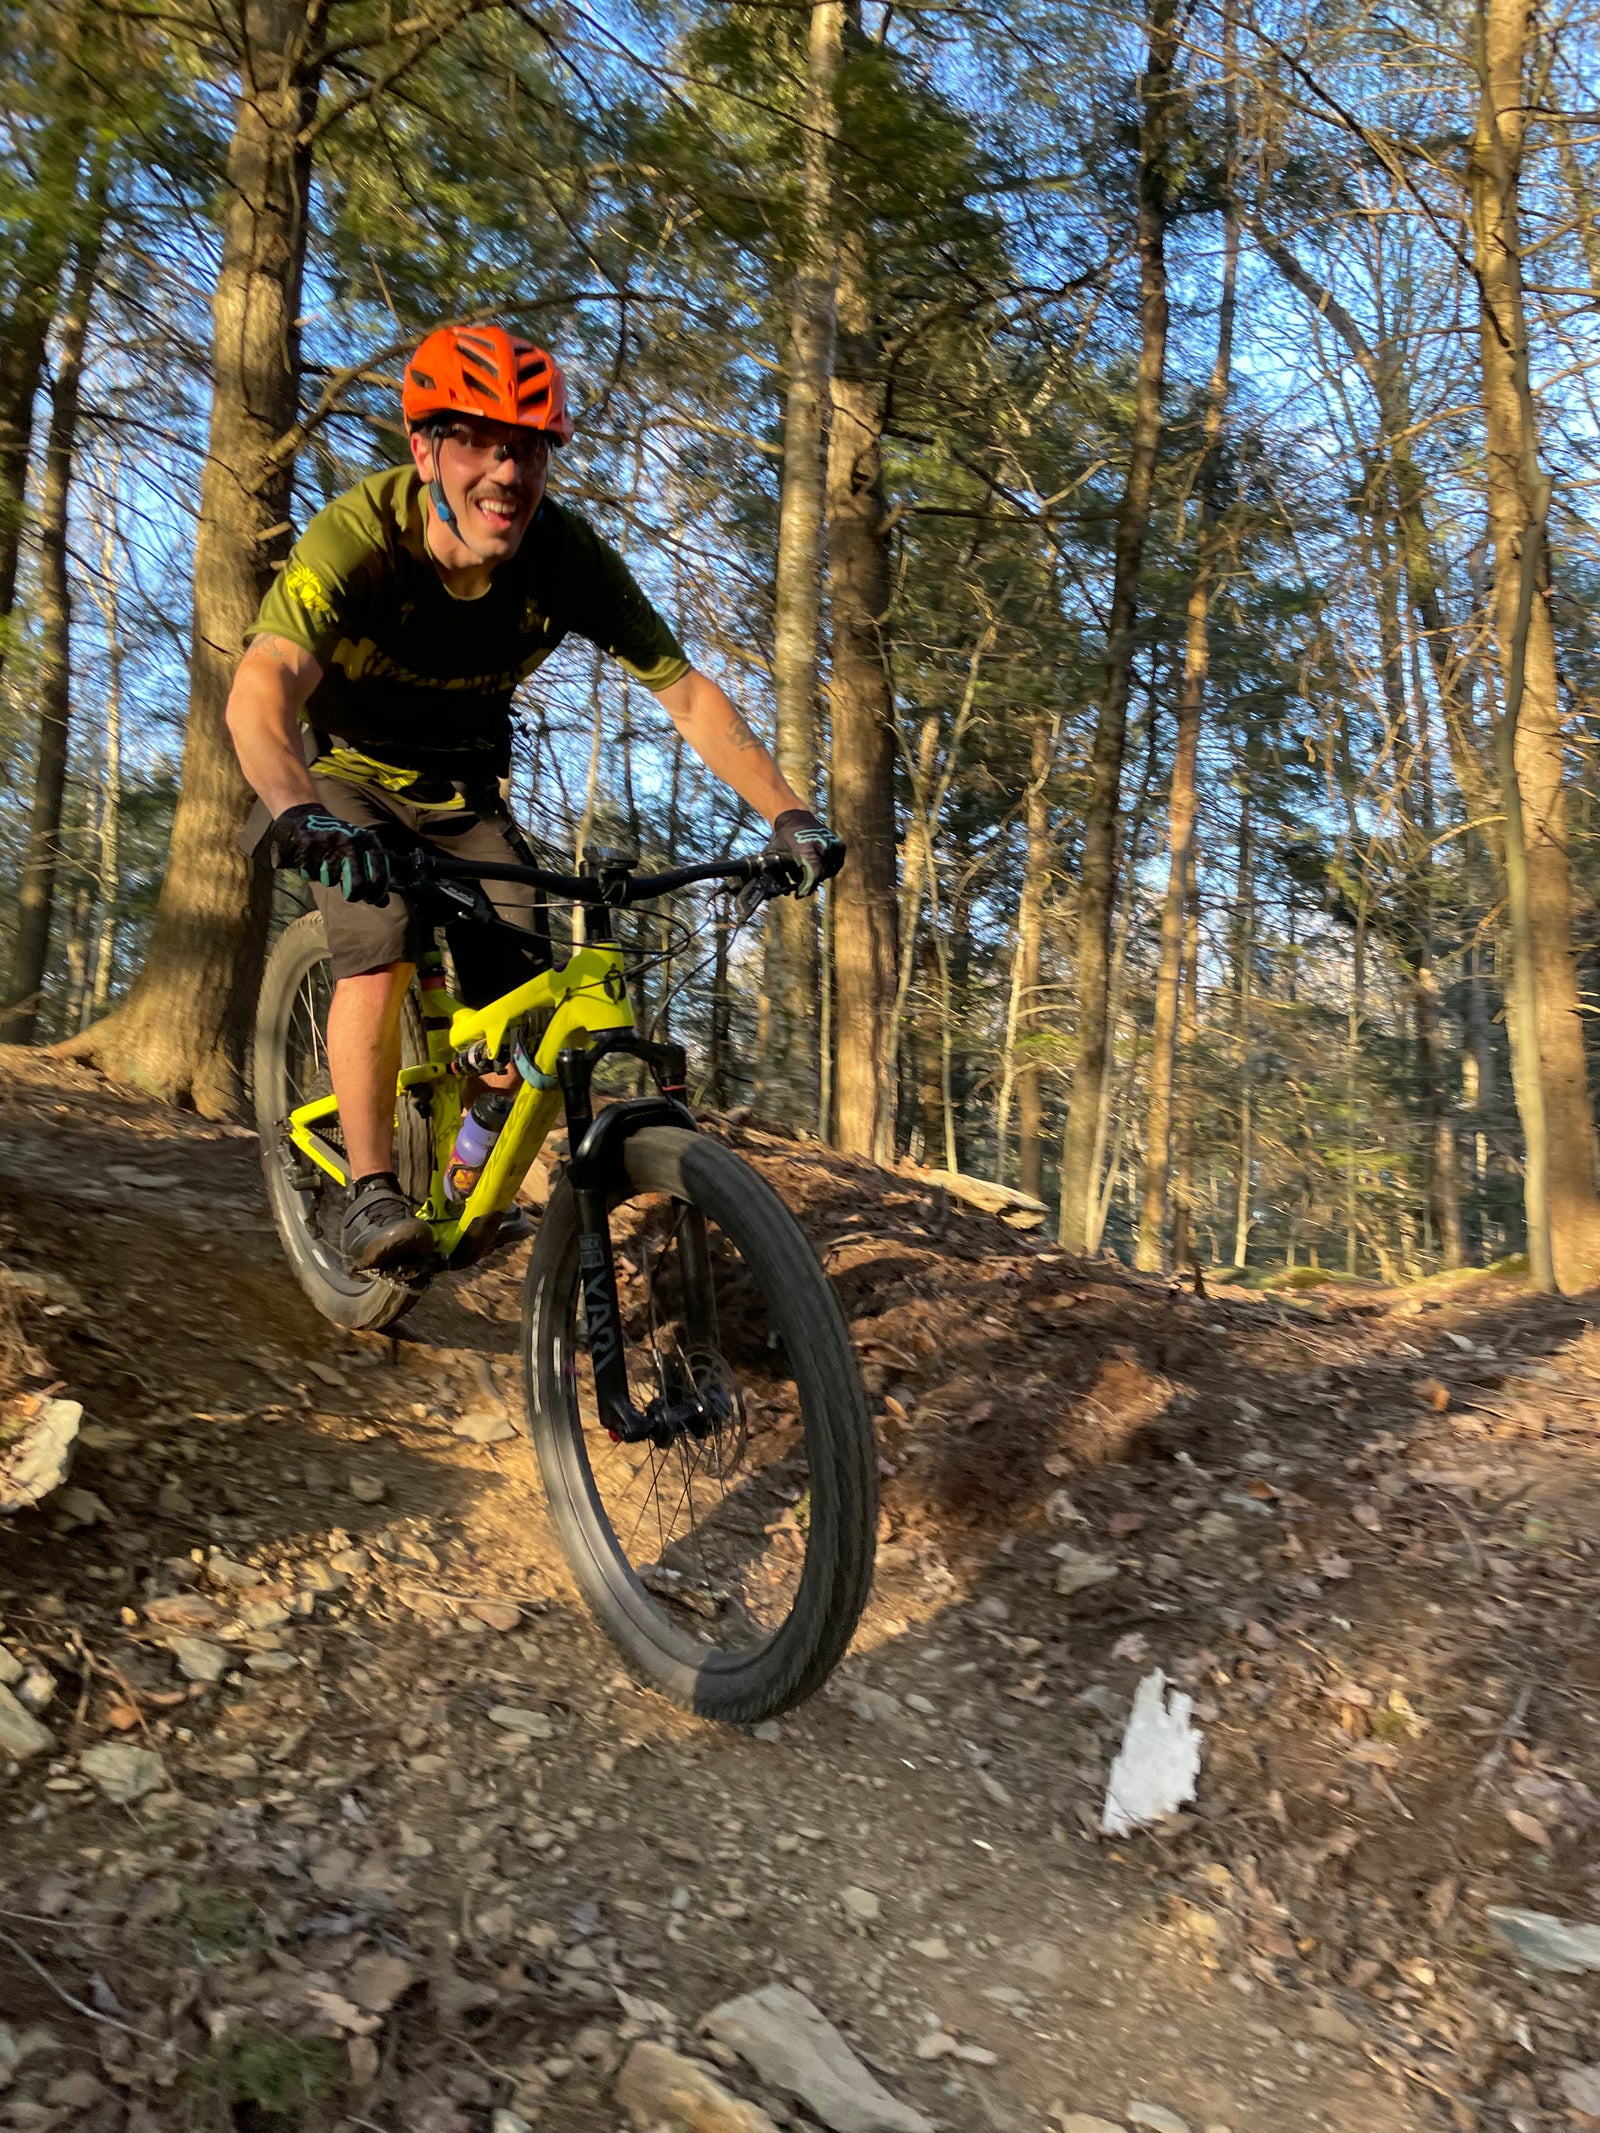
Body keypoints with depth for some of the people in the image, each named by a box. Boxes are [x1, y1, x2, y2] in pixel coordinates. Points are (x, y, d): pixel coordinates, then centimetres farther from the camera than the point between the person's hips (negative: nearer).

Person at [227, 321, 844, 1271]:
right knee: (381, 949, -27)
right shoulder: (358, 533, -31)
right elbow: (261, 691, -44)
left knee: (522, 995, -11)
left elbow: (687, 691, -21)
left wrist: (789, 813, -33)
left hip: (465, 783, 3)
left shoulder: (570, 556, -23)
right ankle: (371, 1191, -14)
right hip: (348, 773, -2)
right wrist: (301, 814, -64)